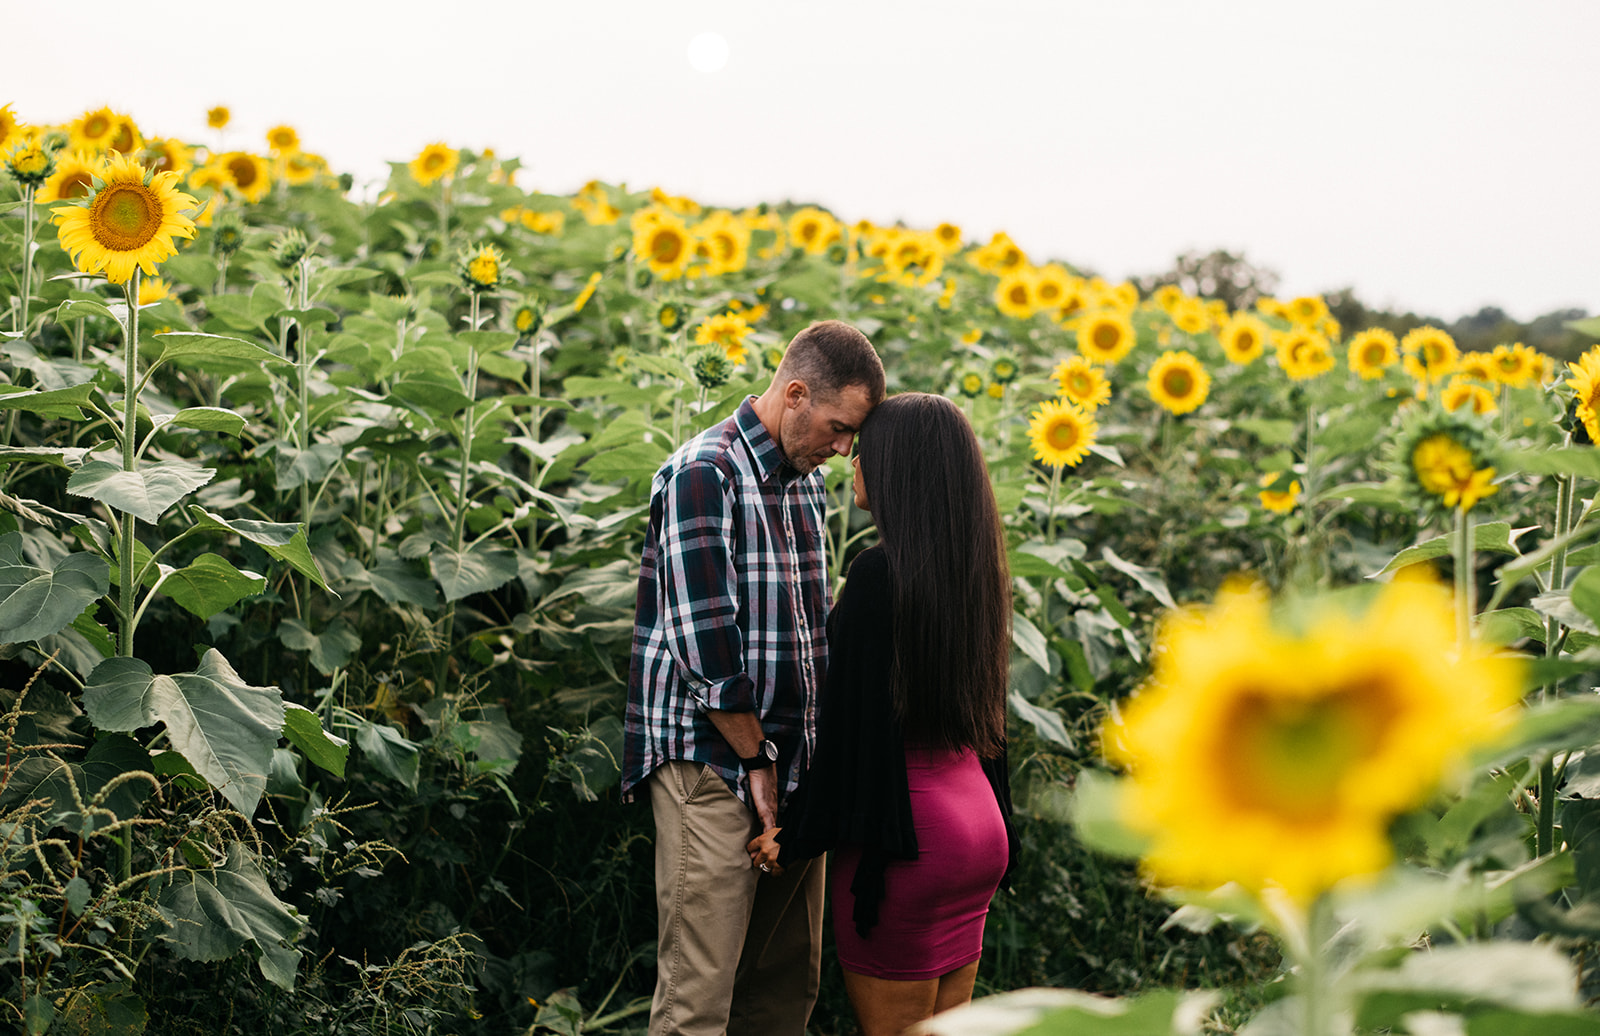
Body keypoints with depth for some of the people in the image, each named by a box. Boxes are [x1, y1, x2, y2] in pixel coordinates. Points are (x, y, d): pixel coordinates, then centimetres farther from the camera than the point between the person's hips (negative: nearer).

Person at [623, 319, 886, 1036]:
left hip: (793, 762, 8)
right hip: (713, 763, -8)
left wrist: (816, 753, 10)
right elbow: (705, 642, -17)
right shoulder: (704, 474, -13)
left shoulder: (806, 480, 14)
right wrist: (757, 760, -11)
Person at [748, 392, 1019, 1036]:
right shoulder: (972, 565, 6)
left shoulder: (880, 573, -18)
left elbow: (855, 723, -18)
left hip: (906, 836, -8)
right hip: (977, 821, 8)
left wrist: (797, 837, -9)